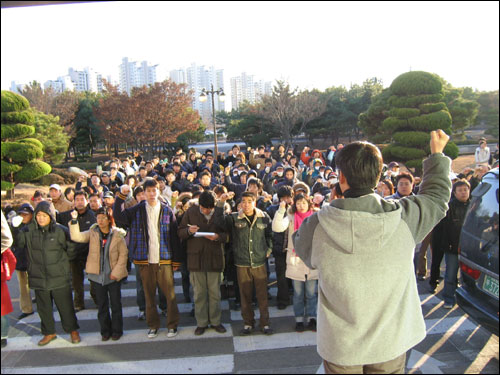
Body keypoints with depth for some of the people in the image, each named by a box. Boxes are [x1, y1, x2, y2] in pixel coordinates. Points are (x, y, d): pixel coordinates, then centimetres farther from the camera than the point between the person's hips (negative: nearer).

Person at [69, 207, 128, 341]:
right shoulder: (92, 233, 1)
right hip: (97, 275, 2)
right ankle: (105, 331, 26)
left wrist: (116, 272, -9)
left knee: (116, 304, 8)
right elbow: (77, 237, -11)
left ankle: (117, 331, 22)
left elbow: (123, 254, -4)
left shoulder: (117, 234, -6)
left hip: (113, 275, -2)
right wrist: (74, 221, -22)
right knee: (102, 305, 12)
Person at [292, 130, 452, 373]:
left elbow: (303, 250, 1)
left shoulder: (316, 226, -22)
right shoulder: (404, 216, -19)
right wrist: (437, 154, 19)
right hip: (391, 342, 2)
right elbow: (437, 194, 3)